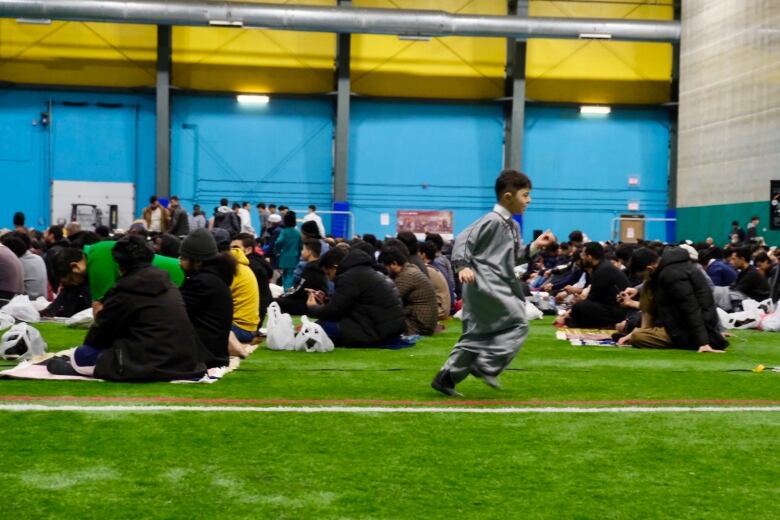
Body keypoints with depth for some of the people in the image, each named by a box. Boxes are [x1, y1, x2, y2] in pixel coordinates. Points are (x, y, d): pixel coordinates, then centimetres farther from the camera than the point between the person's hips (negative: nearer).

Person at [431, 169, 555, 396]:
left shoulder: (512, 226, 18)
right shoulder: (492, 220, -12)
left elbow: (513, 258, 24)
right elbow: (463, 240, -15)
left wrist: (534, 246, 12)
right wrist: (463, 266, -28)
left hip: (497, 285, 10)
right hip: (484, 283, -10)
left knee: (478, 335, 11)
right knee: (518, 323, -11)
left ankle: (446, 378, 14)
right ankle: (487, 365, -10)